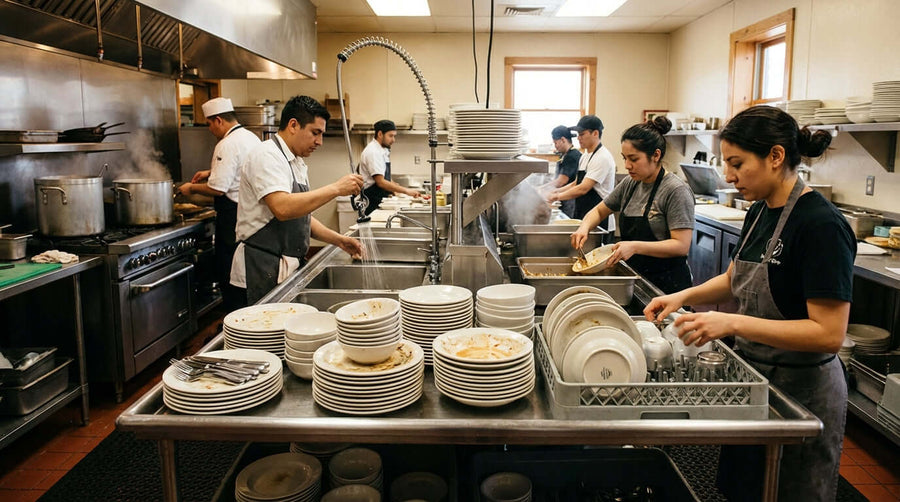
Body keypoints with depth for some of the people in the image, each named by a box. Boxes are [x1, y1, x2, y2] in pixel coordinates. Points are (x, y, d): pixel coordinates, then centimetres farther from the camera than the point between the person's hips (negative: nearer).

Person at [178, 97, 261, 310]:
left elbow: (217, 189, -20)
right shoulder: (251, 138, 12)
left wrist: (191, 188, -4)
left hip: (233, 218, -9)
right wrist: (211, 172, 28)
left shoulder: (227, 145, -17)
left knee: (229, 276, 1)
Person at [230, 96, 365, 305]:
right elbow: (283, 208, -29)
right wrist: (335, 189, -24)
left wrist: (337, 239, 9)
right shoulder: (266, 155, -12)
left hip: (290, 267, 9)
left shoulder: (295, 162, 18)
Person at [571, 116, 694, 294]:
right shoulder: (630, 185, 7)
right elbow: (599, 211, 18)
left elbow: (681, 246, -20)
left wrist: (635, 246, -29)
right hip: (635, 277, 6)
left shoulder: (676, 190, -15)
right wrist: (584, 227, -3)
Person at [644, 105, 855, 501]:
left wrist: (733, 323, -31)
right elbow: (735, 278, 16)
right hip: (754, 377, 8)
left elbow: (828, 333, -26)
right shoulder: (760, 212, 2)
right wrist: (683, 297, -1)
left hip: (802, 391, -8)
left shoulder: (822, 226, -23)